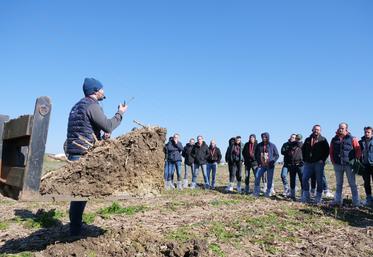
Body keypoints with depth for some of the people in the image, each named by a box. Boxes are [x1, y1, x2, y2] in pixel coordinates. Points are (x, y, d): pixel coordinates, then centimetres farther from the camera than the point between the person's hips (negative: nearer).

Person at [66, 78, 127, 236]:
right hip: (83, 154, -10)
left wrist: (101, 134, 17)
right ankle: (75, 229, 2)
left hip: (73, 152, 10)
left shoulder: (78, 106, 21)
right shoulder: (92, 106, -10)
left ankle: (75, 227, 21)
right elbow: (108, 126, -14)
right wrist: (120, 113, 1)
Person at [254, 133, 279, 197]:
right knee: (257, 177, -7)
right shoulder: (259, 145, 6)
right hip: (261, 165, 2)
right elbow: (256, 154, 16)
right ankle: (256, 192, 3)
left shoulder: (272, 145, 0)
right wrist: (258, 162, 5)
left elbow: (277, 155, 3)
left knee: (270, 179, 2)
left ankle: (268, 193, 14)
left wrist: (273, 161, -11)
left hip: (270, 166, -2)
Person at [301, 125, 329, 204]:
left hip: (318, 163, -3)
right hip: (308, 163, 4)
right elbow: (303, 149, 21)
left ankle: (318, 199, 10)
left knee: (319, 181, 1)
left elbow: (327, 151, -1)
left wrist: (322, 160, -10)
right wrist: (305, 159, 11)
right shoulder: (308, 140, 14)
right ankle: (305, 197, 10)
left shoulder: (323, 140, 3)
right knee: (304, 179, 0)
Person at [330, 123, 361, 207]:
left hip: (349, 164, -3)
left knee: (353, 184, 3)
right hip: (338, 165, 3)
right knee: (339, 184, 12)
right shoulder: (334, 139, 7)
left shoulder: (352, 139, -2)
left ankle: (356, 202, 9)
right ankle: (338, 200, 20)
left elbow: (358, 150, -2)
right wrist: (333, 161, 4)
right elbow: (331, 151, 12)